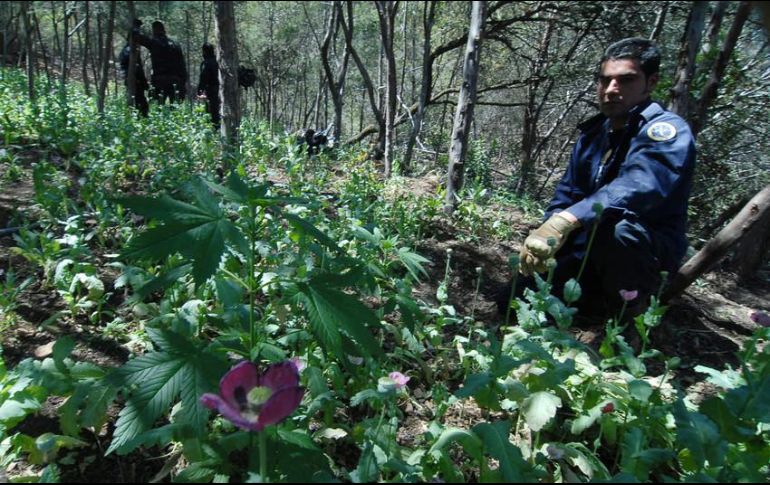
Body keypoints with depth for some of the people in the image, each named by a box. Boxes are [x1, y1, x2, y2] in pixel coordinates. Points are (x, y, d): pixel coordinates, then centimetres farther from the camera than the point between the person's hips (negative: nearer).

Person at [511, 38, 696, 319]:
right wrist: (545, 235, -13)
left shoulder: (667, 131, -19)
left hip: (649, 250, -6)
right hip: (589, 249, 6)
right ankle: (605, 301, 21)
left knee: (613, 228, -41)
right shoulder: (592, 133, 4)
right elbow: (566, 195, 6)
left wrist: (565, 221, -53)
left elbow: (639, 187, -39)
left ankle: (630, 314, -12)